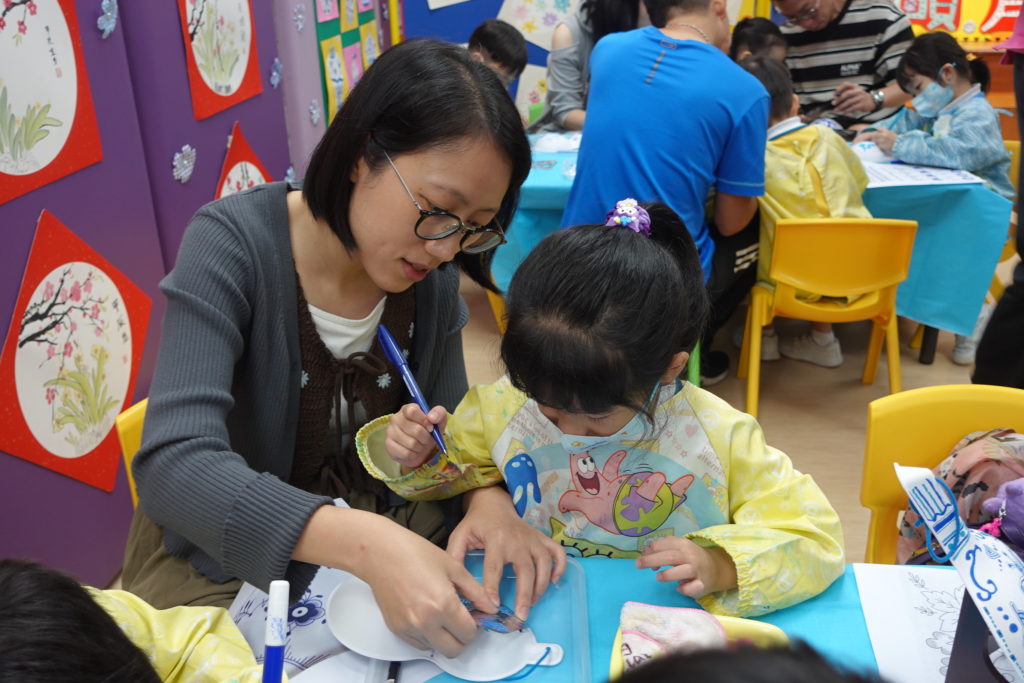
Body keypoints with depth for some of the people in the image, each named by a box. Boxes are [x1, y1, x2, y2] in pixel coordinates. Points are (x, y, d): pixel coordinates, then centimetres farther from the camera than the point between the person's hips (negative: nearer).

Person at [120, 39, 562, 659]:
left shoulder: (432, 275, -8)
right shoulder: (232, 246, -23)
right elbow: (175, 465, -33)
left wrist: (490, 496, -24)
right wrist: (367, 543, -46)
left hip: (386, 525, 4)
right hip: (226, 554, -3)